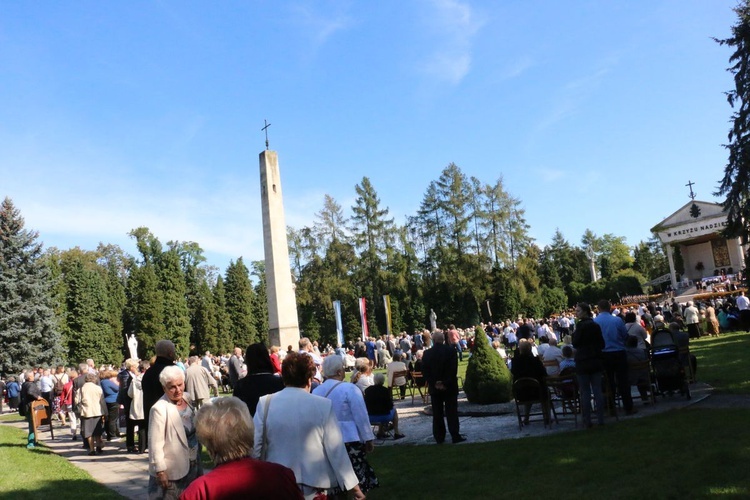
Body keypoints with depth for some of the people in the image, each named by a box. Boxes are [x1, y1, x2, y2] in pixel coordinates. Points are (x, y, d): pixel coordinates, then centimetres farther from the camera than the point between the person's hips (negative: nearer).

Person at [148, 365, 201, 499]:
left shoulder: (187, 398, 1)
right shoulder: (159, 409, -21)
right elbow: (155, 443, -20)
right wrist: (160, 471, -18)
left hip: (192, 464, 7)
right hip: (172, 470, -7)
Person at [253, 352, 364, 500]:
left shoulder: (265, 403, -5)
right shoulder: (323, 405, -9)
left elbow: (254, 445, -4)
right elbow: (336, 449, -8)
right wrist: (351, 484, 1)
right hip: (313, 484, -1)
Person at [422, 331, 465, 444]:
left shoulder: (427, 353, -1)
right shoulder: (451, 350, -7)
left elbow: (425, 371, -4)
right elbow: (453, 369, -12)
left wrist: (434, 383, -5)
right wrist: (446, 383, -10)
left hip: (435, 388, 2)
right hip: (449, 387, -2)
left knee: (437, 413, 8)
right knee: (451, 412, 4)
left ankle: (439, 437, 11)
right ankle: (455, 436, 5)